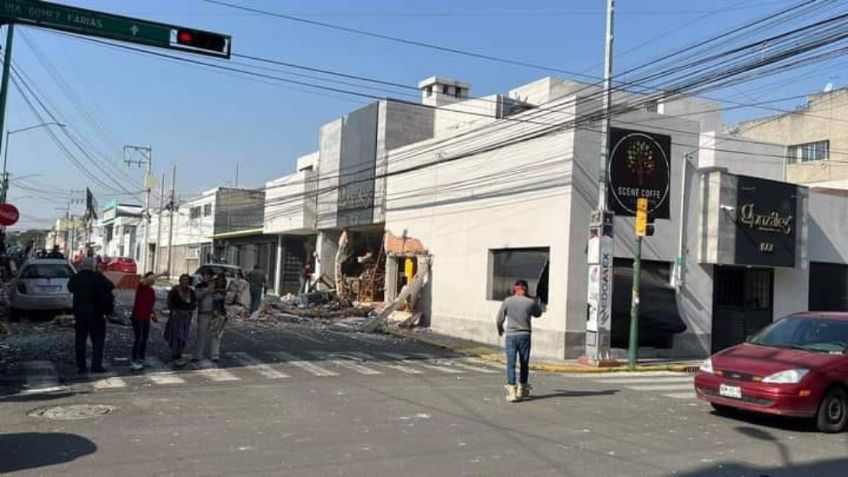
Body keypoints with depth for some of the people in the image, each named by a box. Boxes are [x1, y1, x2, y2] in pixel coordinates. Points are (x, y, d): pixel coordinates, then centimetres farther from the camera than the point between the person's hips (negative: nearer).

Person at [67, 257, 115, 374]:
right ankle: (96, 365, 1)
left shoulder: (75, 278, 0)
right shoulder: (97, 277, -13)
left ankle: (81, 366, 11)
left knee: (80, 340, 10)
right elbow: (110, 286, -10)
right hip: (95, 313, -3)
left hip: (79, 313, 3)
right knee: (98, 339, 6)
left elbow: (70, 288, 18)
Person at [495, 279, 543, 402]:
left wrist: (500, 329, 25)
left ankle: (511, 391, -7)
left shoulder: (507, 301, -1)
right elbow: (538, 313, 18)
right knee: (524, 363, 13)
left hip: (510, 335, 0)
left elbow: (499, 319, 6)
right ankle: (521, 389, 25)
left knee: (510, 363, 0)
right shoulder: (531, 302, -2)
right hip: (524, 336, 0)